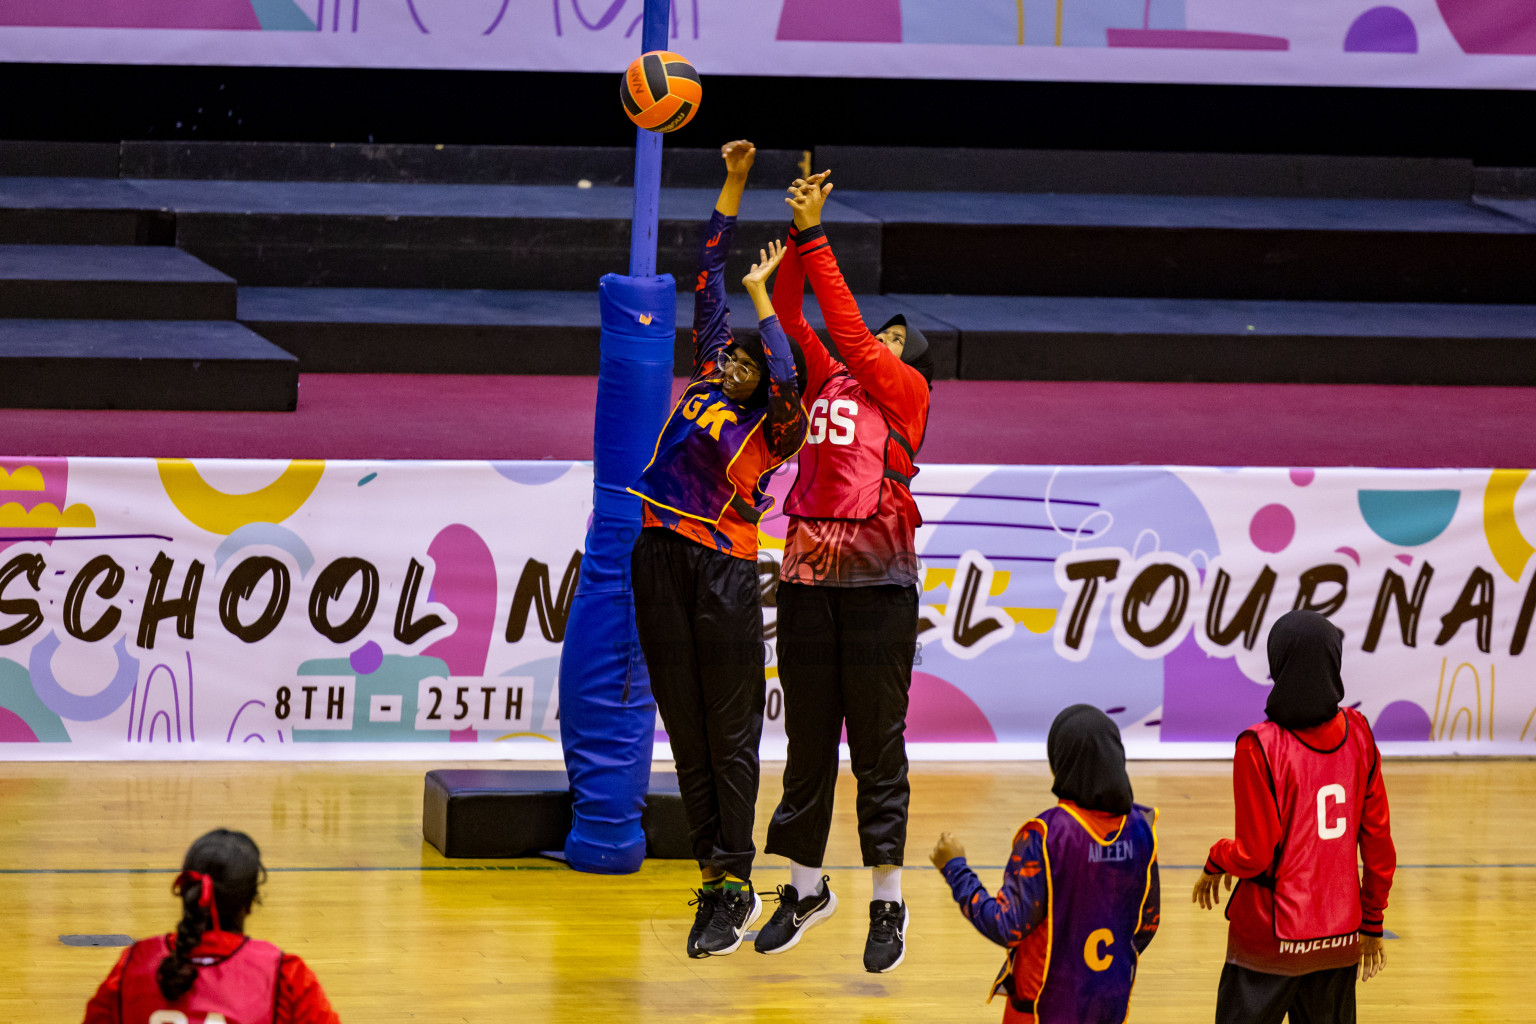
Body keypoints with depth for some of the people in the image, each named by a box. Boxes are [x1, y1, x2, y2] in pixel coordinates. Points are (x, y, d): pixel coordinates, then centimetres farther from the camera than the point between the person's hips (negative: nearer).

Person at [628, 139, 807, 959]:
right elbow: (707, 278, 15)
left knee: (729, 736, -3)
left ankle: (734, 885, -2)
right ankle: (714, 880, 12)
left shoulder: (773, 432, -2)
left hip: (724, 572, -6)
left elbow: (788, 383, -24)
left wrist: (762, 294, -15)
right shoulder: (705, 383, 13)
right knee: (686, 731, 7)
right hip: (660, 560, 6)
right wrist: (733, 185, 11)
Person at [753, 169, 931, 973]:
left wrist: (814, 236, -5)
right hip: (807, 574, 5)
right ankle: (806, 886, 21)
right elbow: (793, 318, 11)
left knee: (876, 744, -1)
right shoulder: (827, 384, 16)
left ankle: (888, 901, 5)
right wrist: (797, 231, 1)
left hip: (876, 580, -5)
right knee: (807, 738, 11)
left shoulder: (905, 391, 2)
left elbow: (847, 326, -6)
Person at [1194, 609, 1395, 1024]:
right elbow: (1378, 840, 3)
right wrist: (1371, 924, 14)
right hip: (1340, 938, 4)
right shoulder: (1357, 733, -2)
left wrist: (1215, 862, 8)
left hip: (1272, 941, -4)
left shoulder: (1260, 748, -16)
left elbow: (1254, 857, -14)